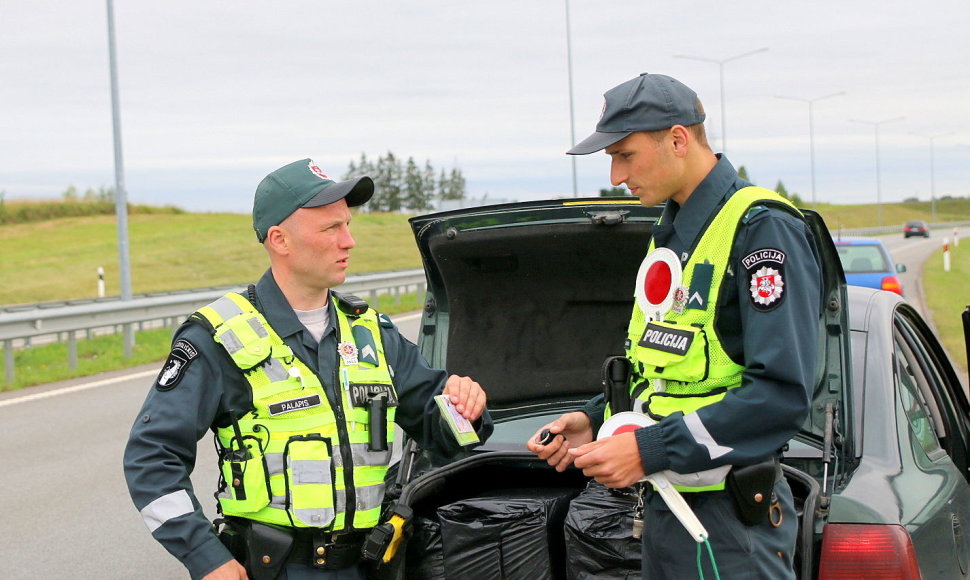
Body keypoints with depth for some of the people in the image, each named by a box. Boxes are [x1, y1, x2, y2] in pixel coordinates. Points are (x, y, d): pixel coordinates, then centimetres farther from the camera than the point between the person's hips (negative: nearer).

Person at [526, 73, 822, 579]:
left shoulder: (762, 228, -15)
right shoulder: (669, 232, 15)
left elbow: (782, 393, -23)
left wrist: (650, 449, -23)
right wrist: (595, 419, 5)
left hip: (730, 518, -9)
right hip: (662, 502, 9)